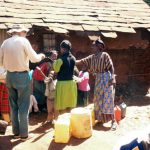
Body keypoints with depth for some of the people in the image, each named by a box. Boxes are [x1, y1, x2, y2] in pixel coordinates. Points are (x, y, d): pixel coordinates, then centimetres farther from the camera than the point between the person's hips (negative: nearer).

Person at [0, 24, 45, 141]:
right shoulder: (23, 41, -10)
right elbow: (34, 58, -5)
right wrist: (41, 56, 15)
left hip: (9, 76, 5)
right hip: (22, 76, -5)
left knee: (13, 106, 15)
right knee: (23, 106, 4)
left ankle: (16, 132, 24)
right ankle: (24, 134, 10)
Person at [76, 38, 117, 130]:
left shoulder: (105, 55, -7)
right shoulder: (92, 57, 11)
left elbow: (111, 67, -10)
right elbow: (82, 61, 10)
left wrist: (112, 78, -19)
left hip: (106, 78, -7)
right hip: (98, 79, 7)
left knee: (107, 100, -10)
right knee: (98, 99, 9)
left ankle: (114, 121, -6)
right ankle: (101, 118, 20)